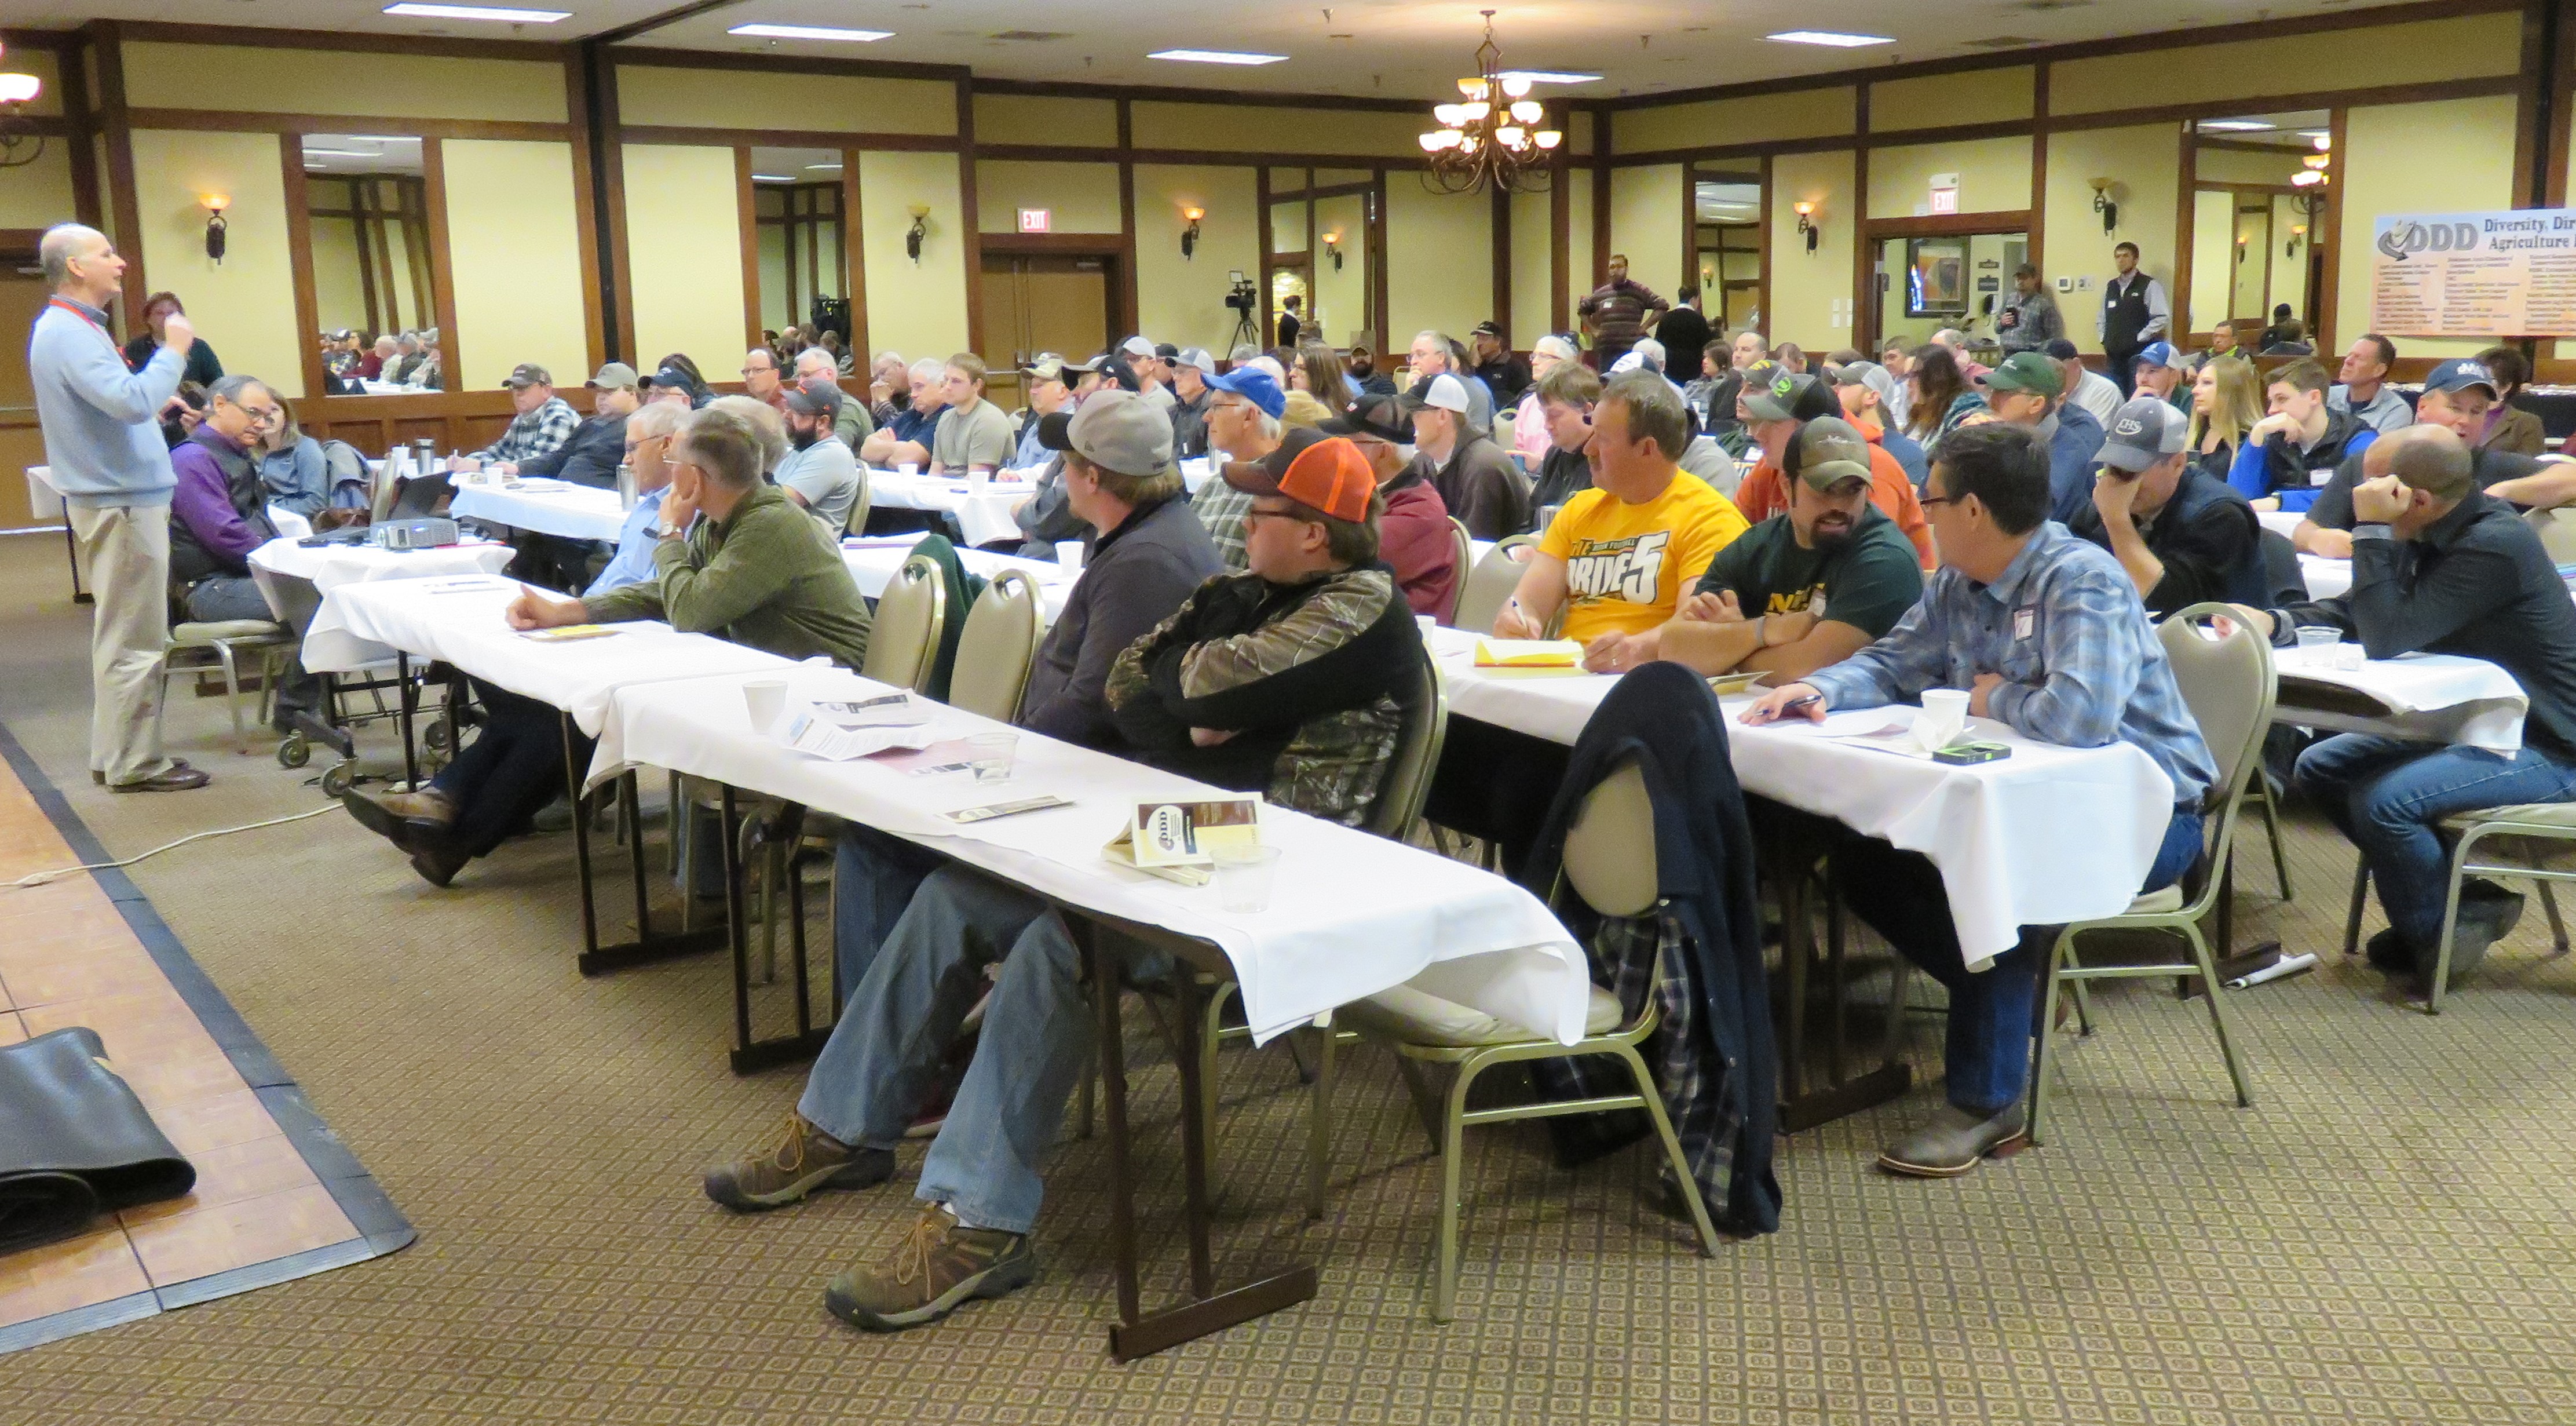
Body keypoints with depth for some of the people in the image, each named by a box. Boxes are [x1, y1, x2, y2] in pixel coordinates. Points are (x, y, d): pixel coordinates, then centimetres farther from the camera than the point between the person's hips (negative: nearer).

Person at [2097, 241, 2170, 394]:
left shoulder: (2149, 286, -4)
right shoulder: (2110, 287, 15)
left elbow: (2162, 318, -10)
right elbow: (2101, 318, 23)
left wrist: (2139, 339, -10)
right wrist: (2104, 341, 11)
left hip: (2139, 352, -6)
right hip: (2114, 352, 6)